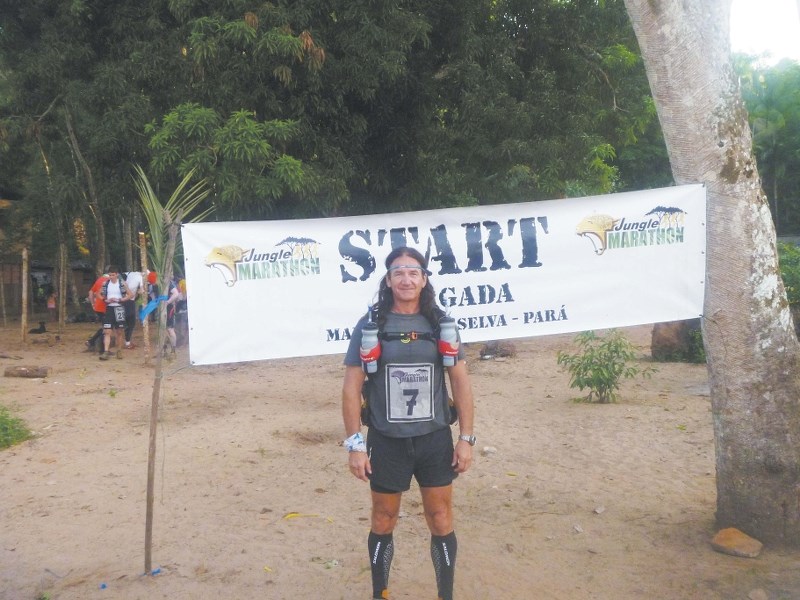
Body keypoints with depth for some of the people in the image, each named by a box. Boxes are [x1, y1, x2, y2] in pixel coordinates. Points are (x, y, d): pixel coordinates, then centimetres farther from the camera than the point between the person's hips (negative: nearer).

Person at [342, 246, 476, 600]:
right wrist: (355, 444, -8)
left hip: (435, 440, 1)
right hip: (387, 442, -1)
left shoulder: (440, 324, 0)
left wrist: (466, 438, -1)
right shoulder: (370, 325, -6)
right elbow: (351, 387, -5)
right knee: (383, 524, 14)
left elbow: (460, 381, 3)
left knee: (441, 524, 10)